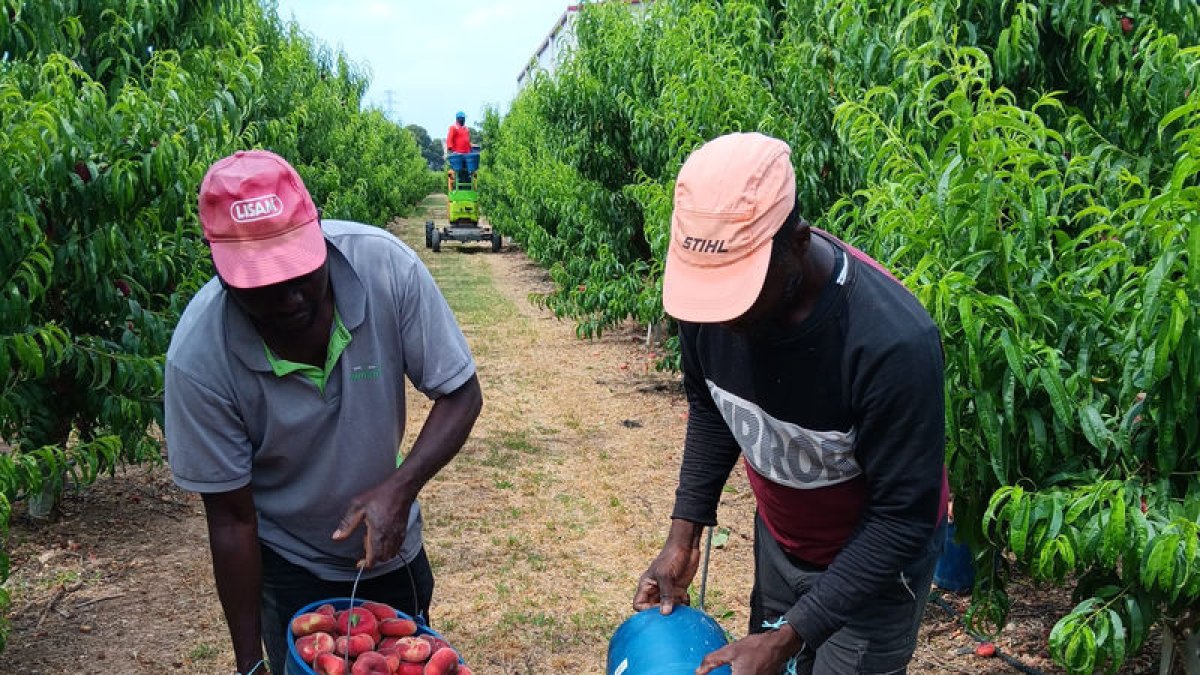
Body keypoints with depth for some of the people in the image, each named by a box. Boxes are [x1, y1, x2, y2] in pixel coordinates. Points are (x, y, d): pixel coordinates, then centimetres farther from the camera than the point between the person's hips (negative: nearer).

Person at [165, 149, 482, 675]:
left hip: (390, 545, 3)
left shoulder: (386, 266, -27)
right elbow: (232, 519, -18)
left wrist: (400, 487, -33)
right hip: (288, 567, -2)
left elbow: (460, 394, -17)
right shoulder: (197, 358, -28)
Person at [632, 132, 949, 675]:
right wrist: (683, 533, -7)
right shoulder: (708, 289, -20)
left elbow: (905, 518, -27)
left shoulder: (894, 340, -37)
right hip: (777, 540, 5)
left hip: (870, 566, -4)